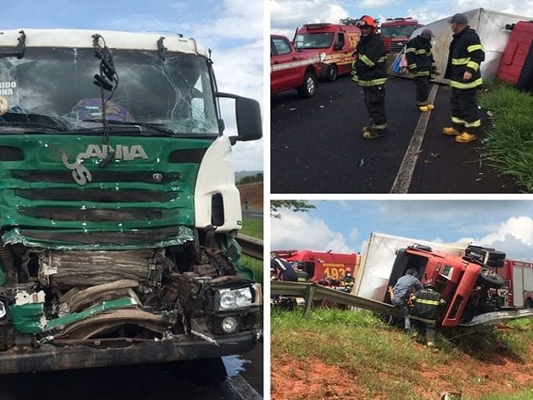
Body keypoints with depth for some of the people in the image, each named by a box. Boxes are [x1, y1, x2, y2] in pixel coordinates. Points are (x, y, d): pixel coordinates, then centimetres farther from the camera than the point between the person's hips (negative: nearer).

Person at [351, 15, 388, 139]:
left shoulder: (377, 42, -17)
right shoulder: (363, 41, 16)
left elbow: (367, 61, -24)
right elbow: (358, 53, 21)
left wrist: (356, 65, -8)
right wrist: (356, 55, -4)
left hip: (375, 79, -10)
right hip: (366, 79, 10)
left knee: (375, 104, -8)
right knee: (370, 103, 18)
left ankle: (380, 128, -3)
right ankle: (375, 124, 29)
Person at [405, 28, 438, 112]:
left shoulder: (427, 43, 20)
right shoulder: (413, 43, -11)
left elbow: (430, 55, 29)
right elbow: (410, 56, -17)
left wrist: (433, 66, 25)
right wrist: (413, 68, -22)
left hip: (427, 70, 9)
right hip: (419, 70, -9)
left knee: (426, 86, 10)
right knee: (422, 85, -14)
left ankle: (424, 101, 19)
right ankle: (420, 103, -5)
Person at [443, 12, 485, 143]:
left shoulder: (470, 36, -17)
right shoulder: (459, 37, 14)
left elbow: (478, 55, -23)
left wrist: (470, 70, -33)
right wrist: (452, 76, 27)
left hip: (466, 79, -10)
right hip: (457, 79, 10)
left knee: (468, 105, -4)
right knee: (456, 103, 17)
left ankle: (471, 131, 4)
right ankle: (457, 127, 29)